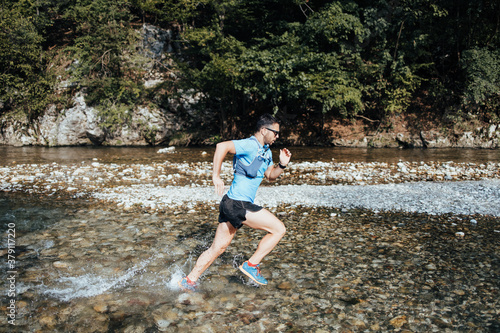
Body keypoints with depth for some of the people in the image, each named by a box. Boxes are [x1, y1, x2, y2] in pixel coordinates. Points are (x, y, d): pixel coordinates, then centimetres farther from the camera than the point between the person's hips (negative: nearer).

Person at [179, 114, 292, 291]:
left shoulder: (266, 151, 17)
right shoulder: (249, 145, -15)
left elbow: (271, 176, 24)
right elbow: (221, 146, -27)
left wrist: (282, 164, 6)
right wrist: (216, 176, -27)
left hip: (232, 204, 10)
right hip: (238, 205, -10)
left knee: (218, 247, 15)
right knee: (279, 229, -4)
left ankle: (189, 281, 25)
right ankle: (251, 265, 6)